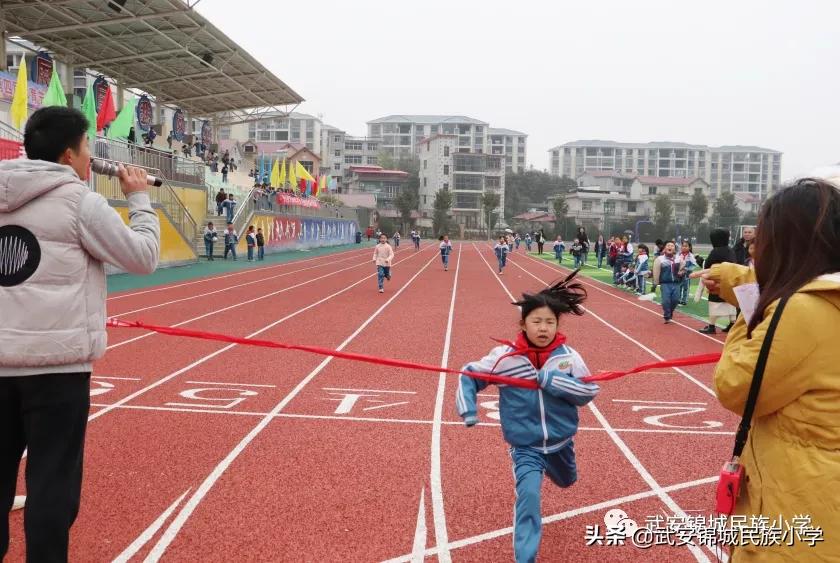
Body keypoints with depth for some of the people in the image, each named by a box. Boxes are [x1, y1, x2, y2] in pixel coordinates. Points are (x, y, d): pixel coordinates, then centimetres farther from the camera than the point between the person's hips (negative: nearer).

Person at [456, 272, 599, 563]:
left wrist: (554, 381, -28)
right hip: (525, 447, -3)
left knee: (566, 482, 30)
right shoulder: (504, 356, -17)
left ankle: (550, 466, 66)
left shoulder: (567, 355, -14)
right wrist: (468, 409, -20)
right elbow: (469, 374, -7)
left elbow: (590, 390, -14)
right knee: (528, 495, -21)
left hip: (561, 440, 3)